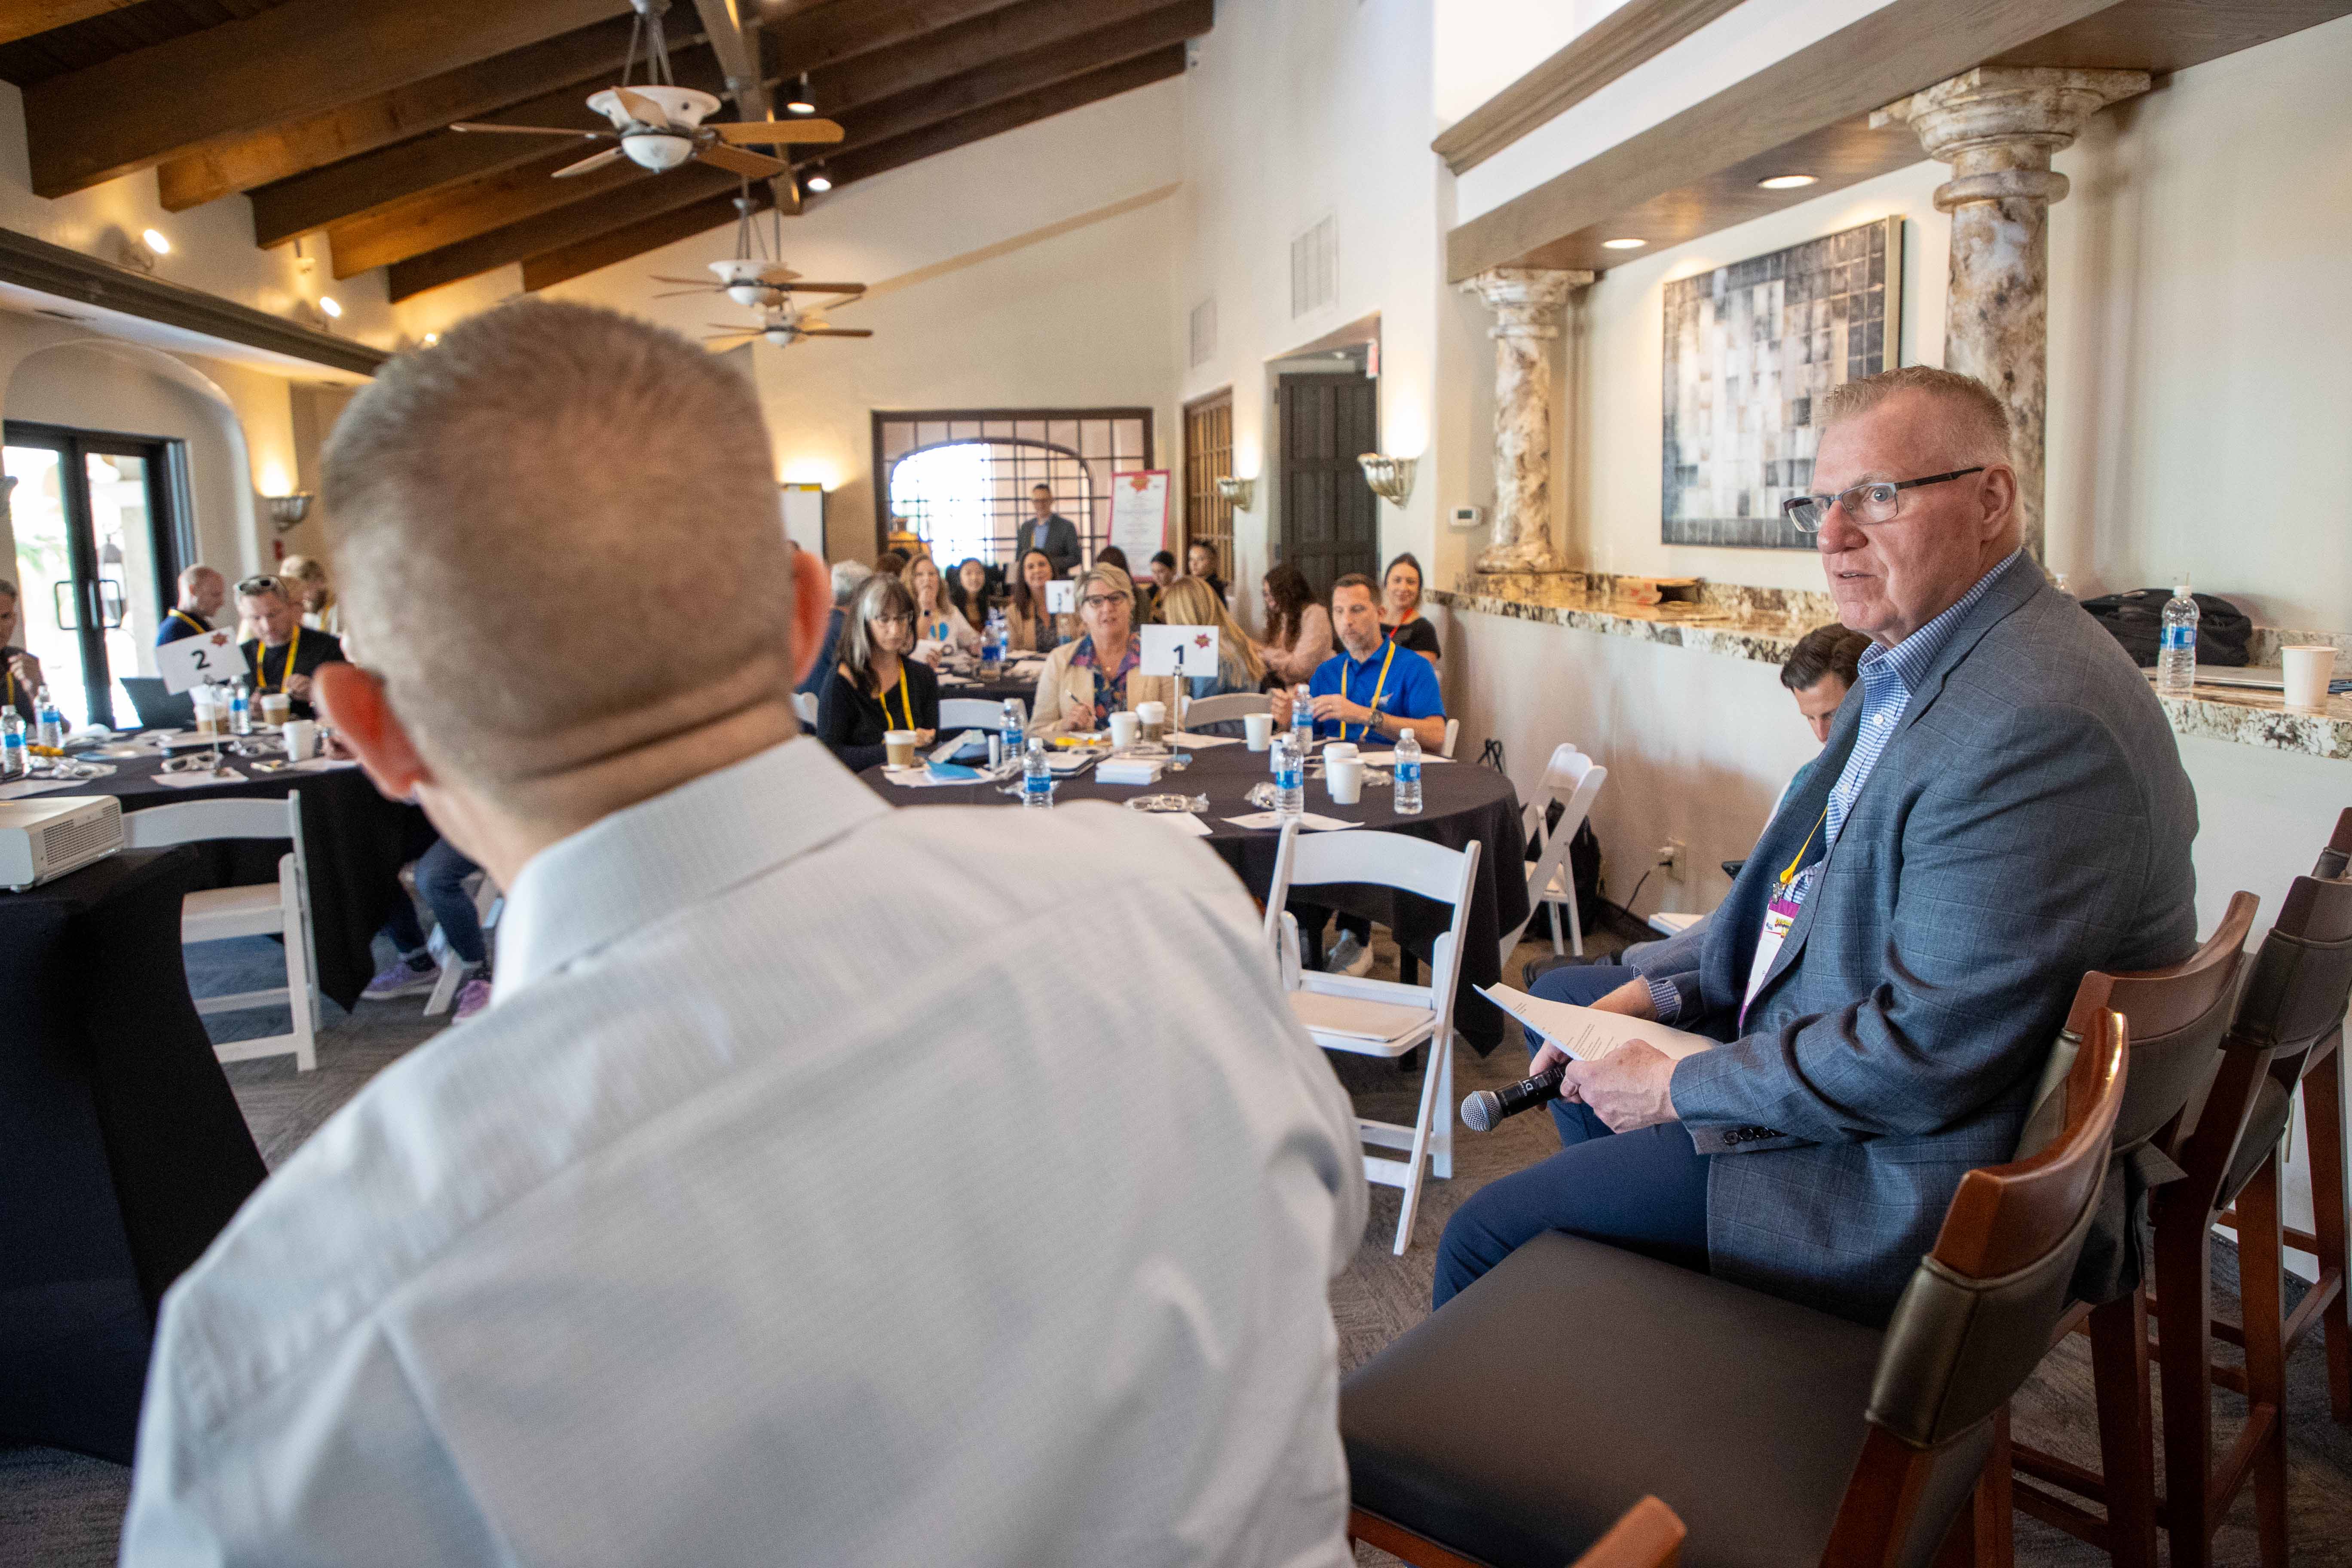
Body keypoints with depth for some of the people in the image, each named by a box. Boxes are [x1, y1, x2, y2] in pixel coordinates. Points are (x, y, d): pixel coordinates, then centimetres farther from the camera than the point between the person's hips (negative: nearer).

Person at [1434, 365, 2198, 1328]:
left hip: (1899, 1177, -10)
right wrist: (1661, 993, 2)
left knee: (1487, 1235, -10)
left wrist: (1678, 1087, -19)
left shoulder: (2037, 723, -29)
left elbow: (1923, 1057, -30)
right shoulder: (1912, 663, 6)